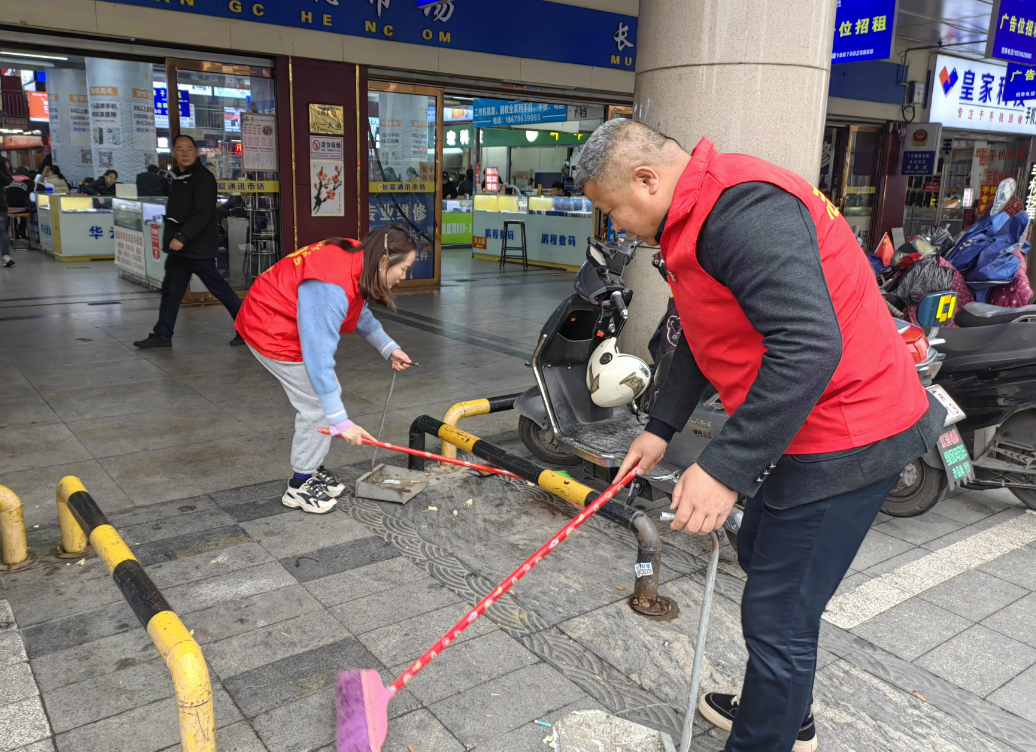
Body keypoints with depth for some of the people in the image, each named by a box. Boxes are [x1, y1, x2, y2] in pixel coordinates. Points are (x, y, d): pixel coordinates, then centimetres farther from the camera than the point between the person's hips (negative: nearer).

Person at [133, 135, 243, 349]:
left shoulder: (203, 178, -13)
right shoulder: (178, 177, 15)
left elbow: (202, 214, -23)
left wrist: (182, 238, -28)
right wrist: (171, 238, 14)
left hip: (199, 248, -9)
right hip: (179, 246, 9)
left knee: (219, 288, -3)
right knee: (171, 290, 10)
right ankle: (162, 335, 17)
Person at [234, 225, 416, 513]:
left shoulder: (357, 260, -8)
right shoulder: (331, 287, -36)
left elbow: (359, 312, 14)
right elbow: (318, 356, -36)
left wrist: (388, 348, 8)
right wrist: (340, 421, -34)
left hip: (291, 324, 9)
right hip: (271, 332, -9)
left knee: (328, 394, 11)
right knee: (317, 405, -6)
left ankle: (312, 470, 26)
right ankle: (299, 487, 11)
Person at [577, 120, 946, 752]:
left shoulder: (743, 210, -24)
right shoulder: (696, 217, 10)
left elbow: (810, 345, -34)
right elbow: (704, 337, 21)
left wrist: (724, 469, -32)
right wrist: (660, 428, 22)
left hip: (846, 439, -11)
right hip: (804, 430, 11)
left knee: (778, 616, -1)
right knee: (758, 552, 25)